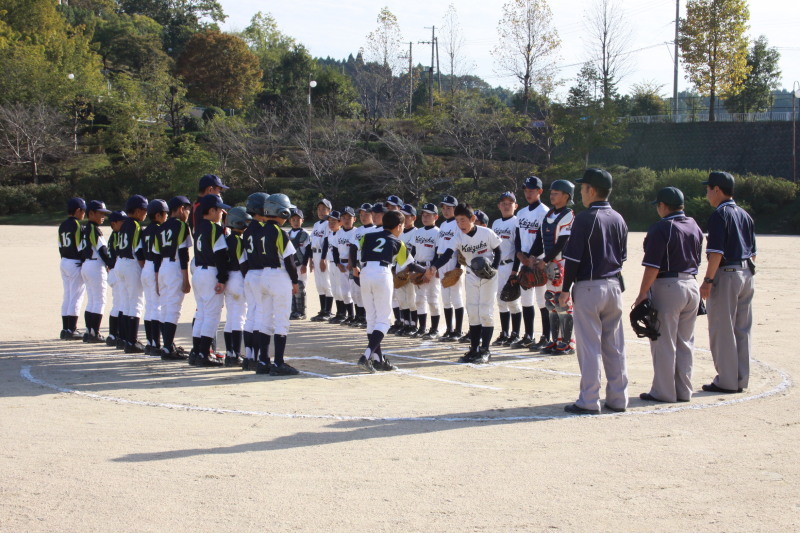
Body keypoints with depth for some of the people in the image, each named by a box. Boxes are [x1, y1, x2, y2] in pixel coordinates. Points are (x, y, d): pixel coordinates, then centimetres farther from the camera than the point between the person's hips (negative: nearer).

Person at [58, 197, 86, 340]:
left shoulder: (62, 226, 10)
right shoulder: (78, 225, -14)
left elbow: (60, 246, 12)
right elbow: (81, 247, -16)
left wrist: (65, 260, 17)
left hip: (64, 262, 8)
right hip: (76, 263, -8)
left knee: (67, 296, 13)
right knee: (76, 297, -4)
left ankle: (65, 329, 15)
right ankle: (71, 330, -4)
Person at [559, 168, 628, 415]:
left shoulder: (584, 219, -12)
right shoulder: (618, 219, 9)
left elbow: (573, 257, -13)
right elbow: (622, 256, 14)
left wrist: (566, 289, -7)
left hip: (588, 288, -6)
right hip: (614, 286, 7)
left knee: (589, 346, -4)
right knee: (615, 346, 10)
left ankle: (589, 401, -3)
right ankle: (618, 398, 13)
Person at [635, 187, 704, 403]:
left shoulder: (661, 228, -14)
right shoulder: (694, 227, 10)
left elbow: (652, 266, -17)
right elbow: (696, 260, 15)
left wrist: (642, 294, -12)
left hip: (668, 287, -7)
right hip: (692, 286, 8)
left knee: (664, 343, 0)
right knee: (685, 343, 13)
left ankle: (664, 392, 4)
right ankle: (683, 391, 18)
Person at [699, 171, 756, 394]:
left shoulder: (719, 214, -11)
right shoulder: (745, 215, 14)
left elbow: (716, 252, -18)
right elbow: (753, 251, 17)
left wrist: (708, 280, -16)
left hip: (726, 274, -8)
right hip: (747, 275, 8)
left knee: (722, 330, -2)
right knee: (742, 331, 11)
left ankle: (726, 381, -1)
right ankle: (741, 380, 15)